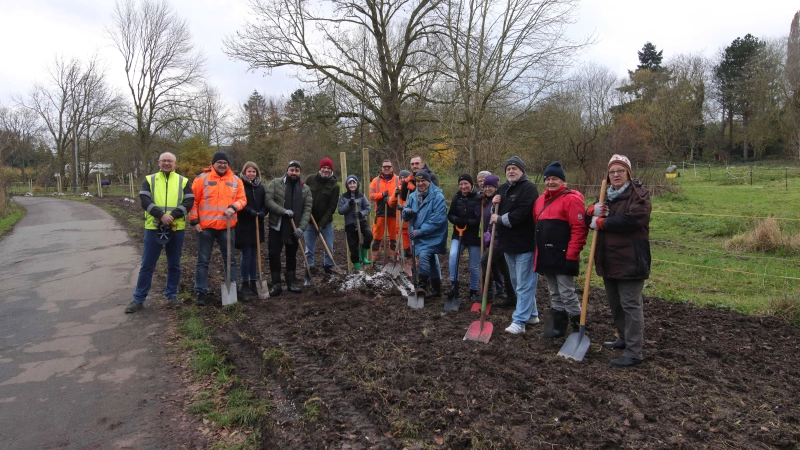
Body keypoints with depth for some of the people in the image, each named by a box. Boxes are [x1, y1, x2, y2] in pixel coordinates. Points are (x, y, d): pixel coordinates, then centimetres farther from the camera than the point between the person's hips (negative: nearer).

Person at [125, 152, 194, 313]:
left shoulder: (183, 181, 7)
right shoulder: (149, 180, 7)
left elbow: (189, 202, -4)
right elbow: (145, 200, -6)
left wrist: (173, 215, -18)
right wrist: (161, 215, -21)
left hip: (176, 229, 1)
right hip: (153, 227, 0)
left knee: (174, 265, 10)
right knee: (147, 265, 4)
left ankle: (172, 295, 23)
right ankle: (138, 299, 13)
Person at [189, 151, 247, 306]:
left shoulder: (235, 180, 7)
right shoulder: (202, 178, -1)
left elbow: (242, 199, 7)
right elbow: (193, 200, -1)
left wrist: (233, 207, -14)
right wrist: (194, 221, -6)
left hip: (227, 226, 2)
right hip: (206, 226, -2)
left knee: (230, 260, 11)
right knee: (203, 260, 4)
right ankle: (200, 292, 12)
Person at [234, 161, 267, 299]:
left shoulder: (260, 187, 10)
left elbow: (265, 203, 11)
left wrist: (262, 212, -8)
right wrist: (250, 211, -22)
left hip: (257, 226, 5)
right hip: (243, 226, -5)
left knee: (254, 255, 11)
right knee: (246, 255, -3)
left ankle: (253, 283, 19)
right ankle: (245, 284, 7)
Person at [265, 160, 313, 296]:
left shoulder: (305, 189, 3)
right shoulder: (275, 183, -3)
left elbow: (307, 210, -3)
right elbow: (268, 200, -12)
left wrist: (301, 228, -15)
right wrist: (284, 211, -24)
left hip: (294, 228, 2)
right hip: (276, 227, -2)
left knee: (292, 255, 11)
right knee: (274, 255, -4)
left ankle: (290, 283, 22)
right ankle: (276, 285, 6)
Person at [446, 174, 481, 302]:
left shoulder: (478, 198, -9)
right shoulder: (457, 197, 3)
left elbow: (480, 219, -11)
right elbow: (450, 215, 5)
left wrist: (466, 222, -24)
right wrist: (457, 220, -17)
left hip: (474, 236, -2)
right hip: (458, 235, 2)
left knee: (474, 266, 7)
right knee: (453, 255, -26)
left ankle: (473, 292, 25)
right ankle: (453, 285, -17)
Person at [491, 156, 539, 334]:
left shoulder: (529, 188, -11)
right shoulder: (503, 188, 15)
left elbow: (522, 214, -23)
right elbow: (496, 212, 20)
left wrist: (500, 219, -13)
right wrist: (493, 203, -2)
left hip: (525, 244, -9)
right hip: (508, 243, 9)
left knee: (524, 284, -4)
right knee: (517, 282, 17)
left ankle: (519, 321, -2)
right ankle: (531, 314, 31)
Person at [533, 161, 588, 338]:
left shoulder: (571, 199, -10)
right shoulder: (540, 200, 15)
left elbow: (579, 229, -16)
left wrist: (572, 256, -19)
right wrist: (538, 252, 17)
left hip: (563, 257, -8)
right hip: (546, 256, 8)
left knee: (567, 294, -4)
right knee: (554, 294, 16)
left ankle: (580, 329, 9)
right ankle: (558, 326, 26)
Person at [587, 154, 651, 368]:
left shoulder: (639, 194, -7)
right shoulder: (607, 196, 16)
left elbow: (632, 220, -23)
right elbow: (590, 221, 16)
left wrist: (601, 222, -14)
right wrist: (592, 211, -8)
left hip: (630, 260, -8)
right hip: (609, 260, 8)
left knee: (630, 305, -7)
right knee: (615, 303, 17)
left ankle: (634, 353, -4)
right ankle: (624, 339, 34)